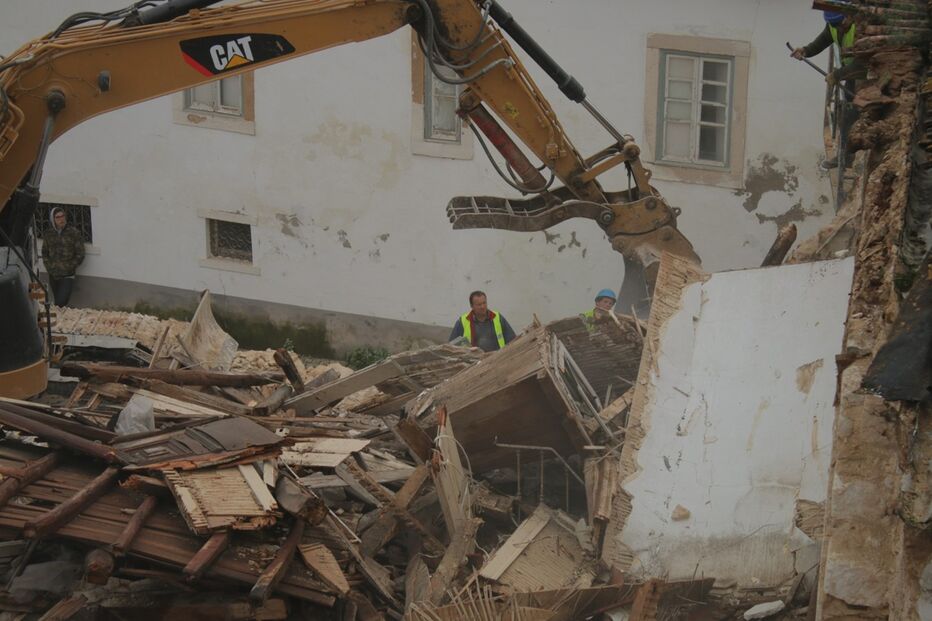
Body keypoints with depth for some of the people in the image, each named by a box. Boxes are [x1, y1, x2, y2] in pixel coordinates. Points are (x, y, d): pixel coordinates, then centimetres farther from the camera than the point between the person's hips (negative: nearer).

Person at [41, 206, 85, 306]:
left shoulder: (74, 233, -6)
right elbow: (44, 252, 17)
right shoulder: (48, 233, 5)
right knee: (57, 302, 11)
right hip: (53, 275, 4)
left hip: (67, 276, -4)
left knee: (61, 302, -16)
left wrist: (70, 267, -7)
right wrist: (49, 267, 5)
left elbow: (80, 254, -3)